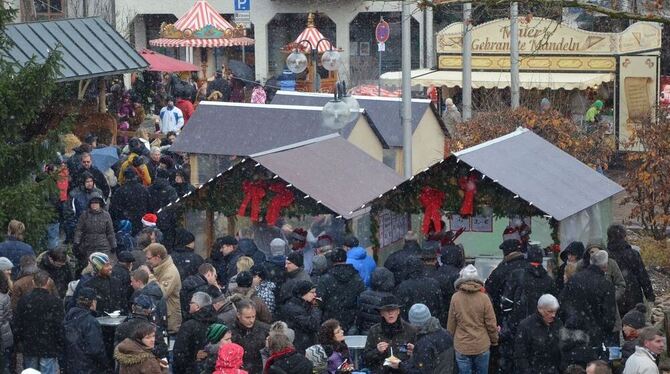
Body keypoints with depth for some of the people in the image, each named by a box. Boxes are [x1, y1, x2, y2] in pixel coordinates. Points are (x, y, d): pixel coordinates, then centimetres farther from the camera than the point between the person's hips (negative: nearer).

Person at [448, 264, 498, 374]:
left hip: (462, 347, 0)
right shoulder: (484, 298, -11)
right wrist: (494, 341, 11)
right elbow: (491, 324, -5)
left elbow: (451, 325, -1)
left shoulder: (455, 298, -9)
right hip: (482, 346, 0)